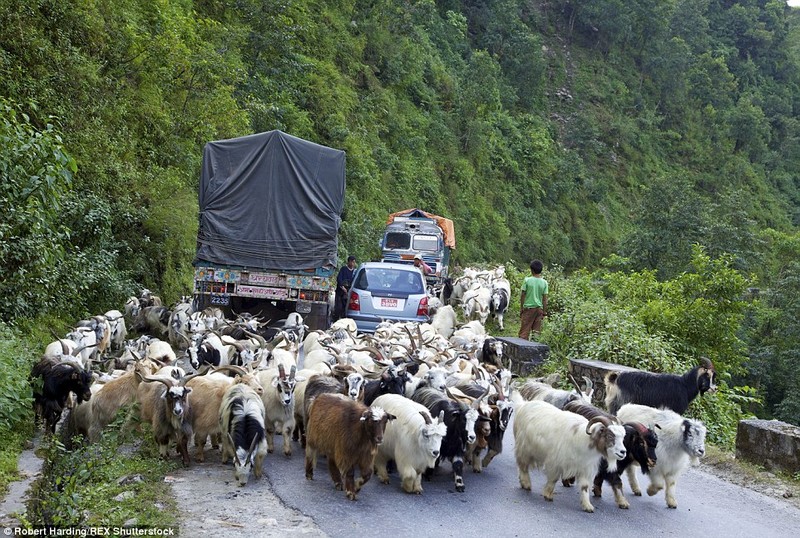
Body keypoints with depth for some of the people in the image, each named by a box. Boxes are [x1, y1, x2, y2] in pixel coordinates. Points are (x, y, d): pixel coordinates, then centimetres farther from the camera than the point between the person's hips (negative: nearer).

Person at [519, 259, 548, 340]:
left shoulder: (527, 280, -8)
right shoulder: (544, 282, -2)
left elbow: (523, 296, -4)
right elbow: (544, 299, -1)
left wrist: (521, 308, 5)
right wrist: (544, 312, 6)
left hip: (528, 307, -2)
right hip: (539, 308, 2)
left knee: (524, 331, 1)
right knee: (537, 331, 9)